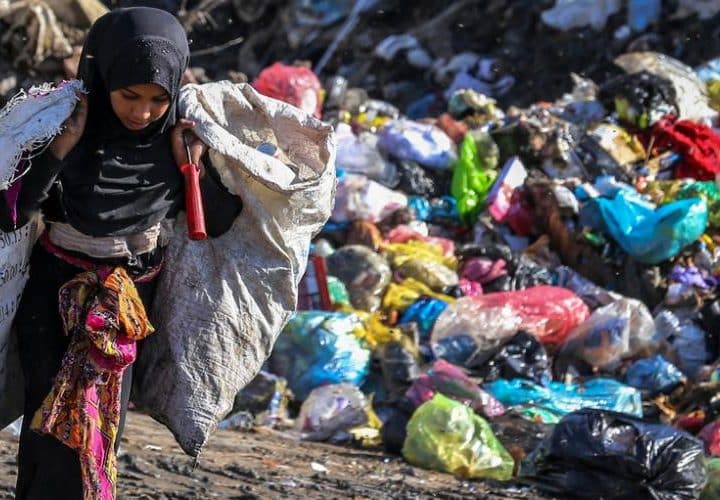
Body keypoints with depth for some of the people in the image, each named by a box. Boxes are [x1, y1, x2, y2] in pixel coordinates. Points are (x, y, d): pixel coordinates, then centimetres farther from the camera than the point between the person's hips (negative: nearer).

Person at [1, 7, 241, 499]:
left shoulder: (180, 135, -10)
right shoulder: (64, 122, -19)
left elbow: (218, 223, 1)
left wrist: (195, 165, -15)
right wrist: (63, 145, -32)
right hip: (57, 293, -3)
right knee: (59, 432, -9)